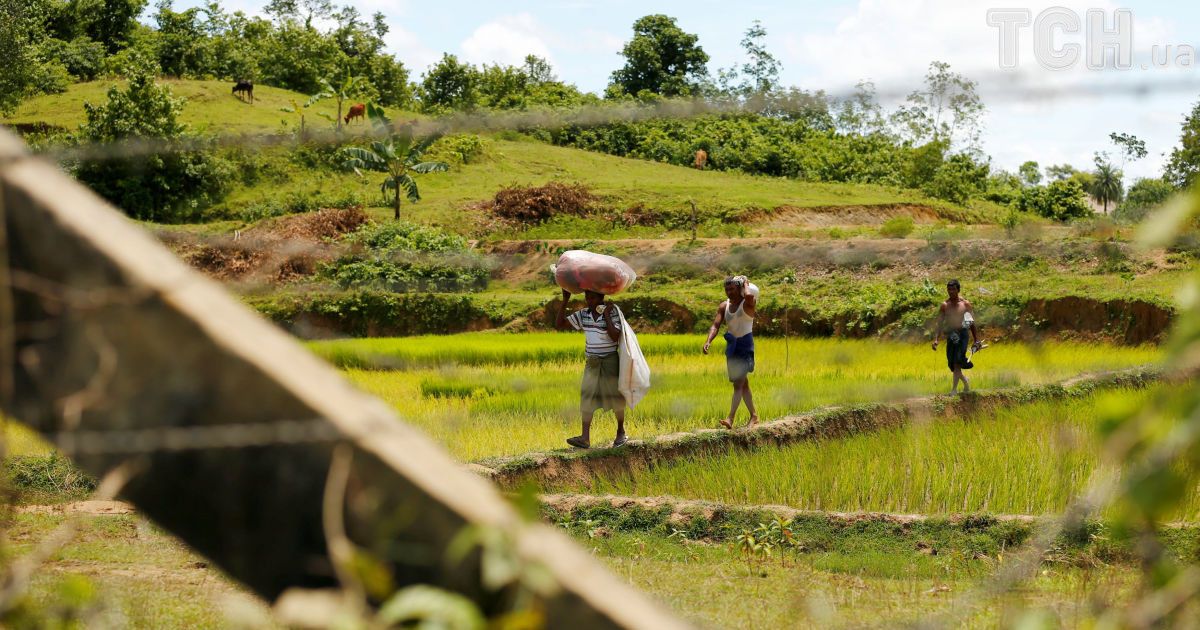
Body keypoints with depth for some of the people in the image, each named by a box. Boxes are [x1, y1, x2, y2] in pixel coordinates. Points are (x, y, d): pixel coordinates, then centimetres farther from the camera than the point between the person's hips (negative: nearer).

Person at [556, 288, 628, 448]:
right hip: (592, 362, 4)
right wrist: (565, 301, -8)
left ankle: (621, 432, 26)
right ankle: (585, 438, -17)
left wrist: (606, 316, -24)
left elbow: (615, 337, -24)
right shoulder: (583, 315, 2)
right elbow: (560, 324, -1)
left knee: (615, 397, 5)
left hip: (611, 360, -4)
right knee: (587, 396, -9)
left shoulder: (612, 313, -13)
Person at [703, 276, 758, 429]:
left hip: (745, 344, -7)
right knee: (743, 383, 15)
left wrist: (746, 283, -16)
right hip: (731, 345, 7)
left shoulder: (747, 304, -12)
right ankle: (754, 416, 26)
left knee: (738, 383, -14)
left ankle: (730, 419, -23)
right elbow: (715, 325, -3)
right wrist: (708, 341, -20)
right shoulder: (724, 306, 5)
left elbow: (749, 295, -38)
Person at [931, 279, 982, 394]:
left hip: (962, 334, -3)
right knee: (952, 363, 5)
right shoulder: (944, 305, 7)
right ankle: (965, 381, 31)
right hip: (950, 335, 3)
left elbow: (972, 324, 6)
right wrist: (936, 339, -2)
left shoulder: (965, 304, 2)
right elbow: (940, 324, 8)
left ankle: (954, 388, -15)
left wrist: (976, 340, 5)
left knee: (957, 361, -17)